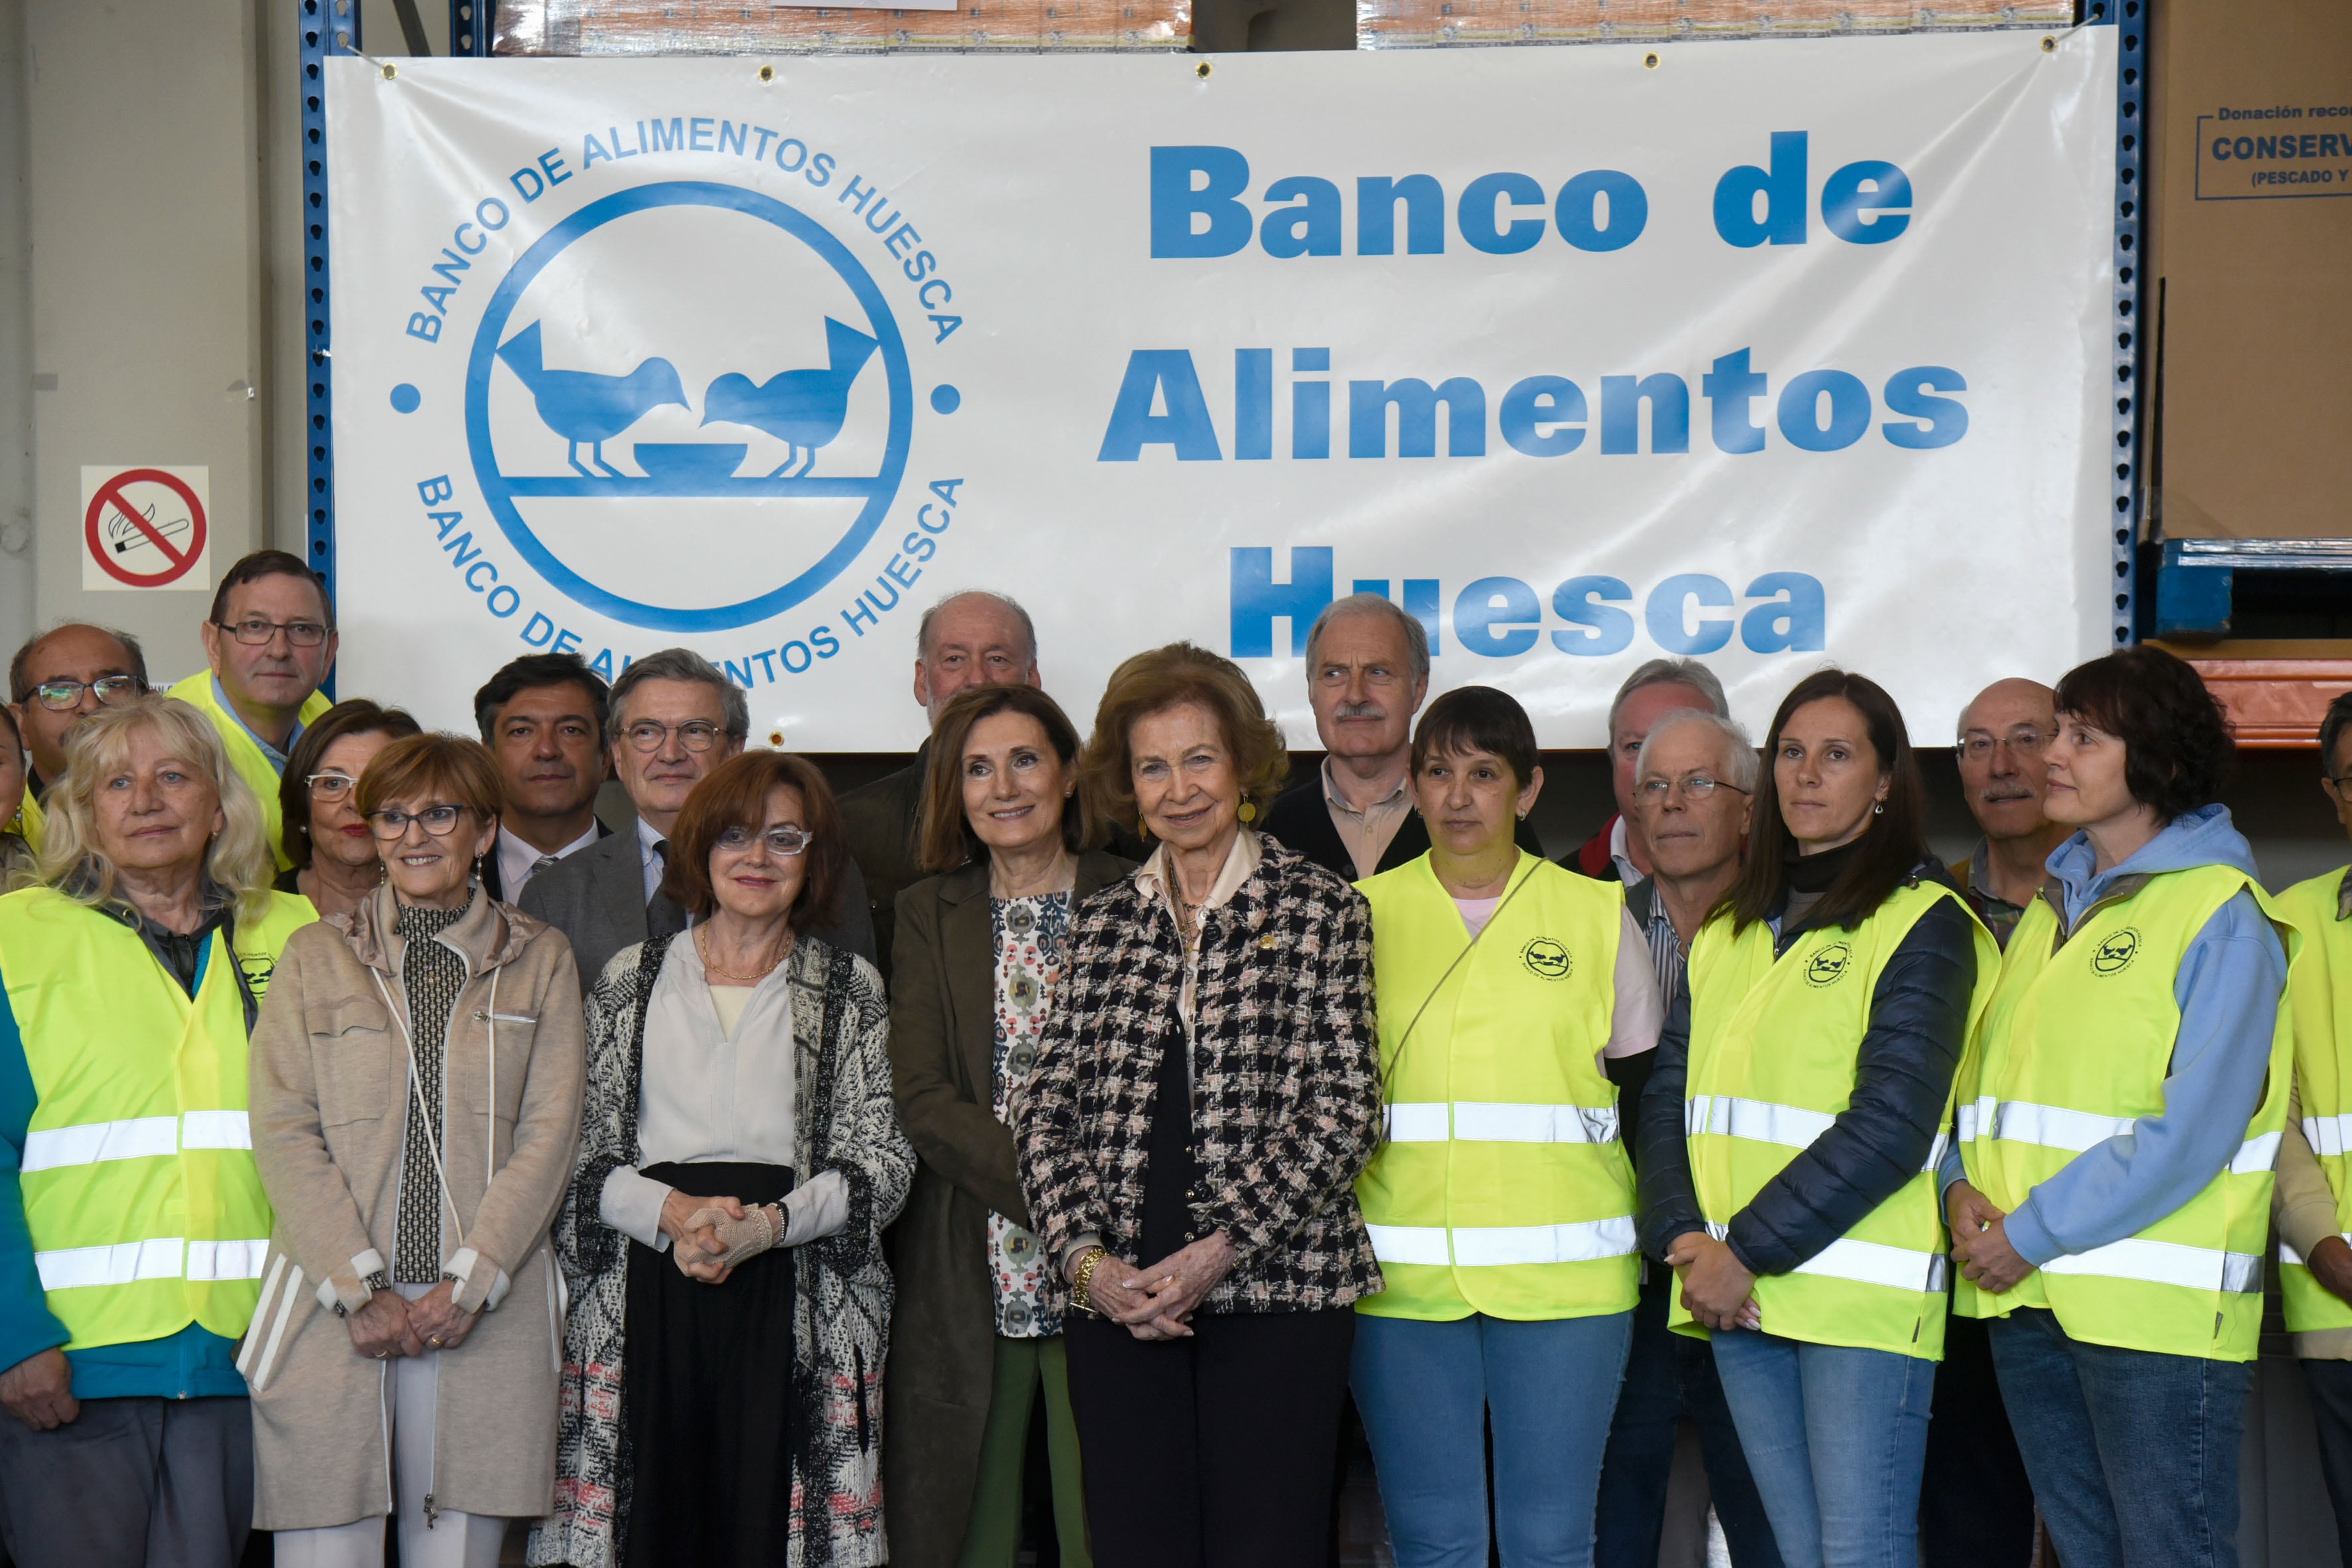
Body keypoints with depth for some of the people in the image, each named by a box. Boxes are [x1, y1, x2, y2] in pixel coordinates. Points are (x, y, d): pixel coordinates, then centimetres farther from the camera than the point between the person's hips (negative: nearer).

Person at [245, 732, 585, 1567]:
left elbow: (549, 1131, 2)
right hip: (331, 1307, 0)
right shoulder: (316, 955, 10)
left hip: (485, 1310, 0)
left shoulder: (541, 959, 10)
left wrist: (467, 1285, -8)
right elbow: (282, 1130, 1)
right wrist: (360, 1291, -9)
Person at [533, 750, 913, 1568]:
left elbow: (885, 1161, 2)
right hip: (644, 1297, 1)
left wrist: (768, 1224, -13)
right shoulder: (632, 978, 12)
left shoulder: (850, 988, 9)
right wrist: (672, 1213, -11)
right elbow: (580, 1153, 7)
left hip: (796, 1301, -1)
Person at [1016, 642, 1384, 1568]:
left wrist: (1221, 1249, -12)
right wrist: (1085, 1257, -6)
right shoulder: (1102, 924, 12)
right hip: (1115, 1299, 3)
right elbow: (1046, 1109, 9)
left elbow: (1345, 1110, -4)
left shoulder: (1321, 911, 2)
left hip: (1274, 1290, -3)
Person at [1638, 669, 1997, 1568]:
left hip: (1862, 1290, -5)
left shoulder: (1924, 922, -4)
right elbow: (1669, 1093, 9)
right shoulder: (1729, 931, 16)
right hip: (1735, 1293, 6)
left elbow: (1892, 1123, -13)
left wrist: (1747, 1251, -15)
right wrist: (1685, 1238, -7)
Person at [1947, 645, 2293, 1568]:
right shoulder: (2054, 907, 15)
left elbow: (2192, 1131, -16)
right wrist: (1966, 1187, -3)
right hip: (2026, 1300, 7)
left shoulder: (2223, 916, -8)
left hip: (2156, 1312, -7)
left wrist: (2034, 1232, -16)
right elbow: (1991, 1077, 17)